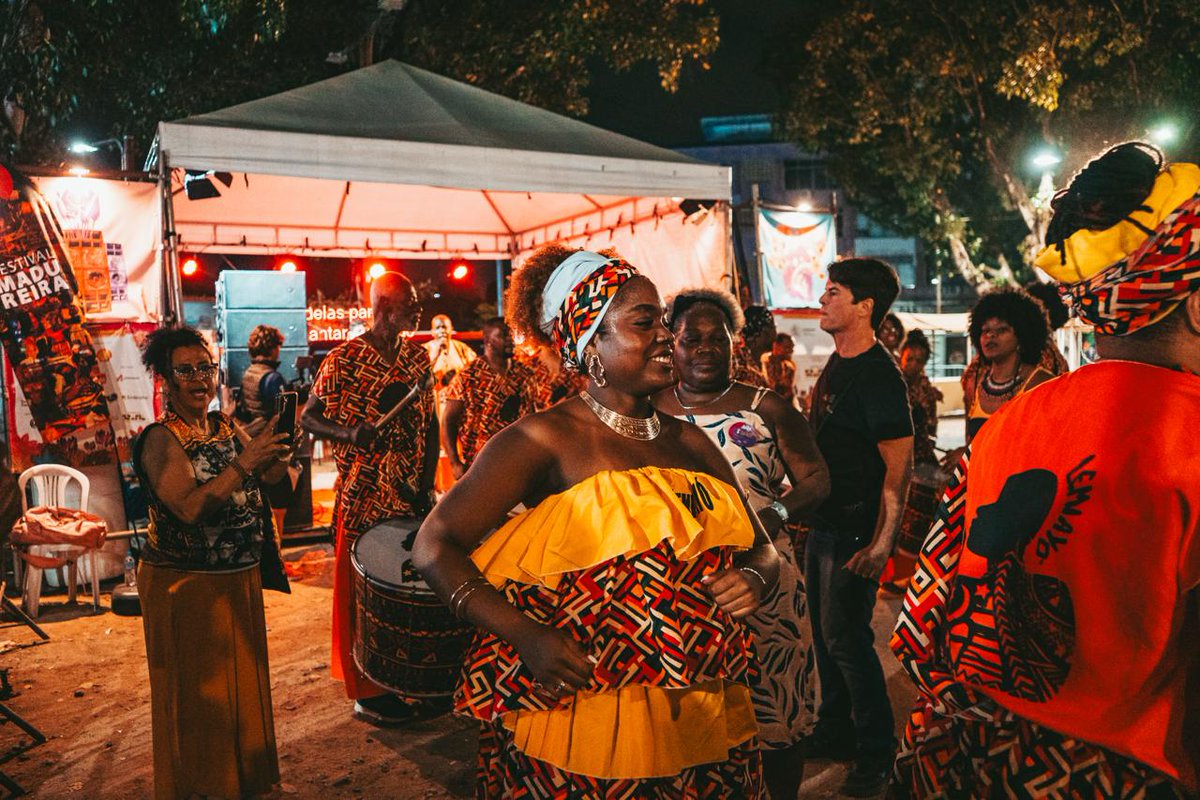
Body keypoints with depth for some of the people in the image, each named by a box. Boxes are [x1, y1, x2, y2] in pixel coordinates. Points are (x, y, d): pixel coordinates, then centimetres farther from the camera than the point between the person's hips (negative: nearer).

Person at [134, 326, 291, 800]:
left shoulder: (224, 426, 6)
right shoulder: (161, 440, -15)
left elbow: (272, 476, 5)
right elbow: (191, 508, -28)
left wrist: (274, 446, -12)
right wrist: (243, 462, -29)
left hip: (240, 578, 7)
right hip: (186, 585, -7)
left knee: (242, 683, 19)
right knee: (198, 694, 6)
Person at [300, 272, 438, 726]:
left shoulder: (418, 357, 8)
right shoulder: (345, 359, -8)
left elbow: (430, 424, 9)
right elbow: (308, 418, -6)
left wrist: (426, 484, 0)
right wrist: (352, 433, -24)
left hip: (411, 489, 5)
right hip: (364, 495, -5)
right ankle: (366, 692, 15)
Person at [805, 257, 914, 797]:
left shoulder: (879, 377, -19)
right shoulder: (837, 363, 9)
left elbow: (899, 467, -21)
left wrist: (881, 543, -24)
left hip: (856, 531, -9)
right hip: (823, 522, 9)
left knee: (845, 637, -1)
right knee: (825, 632, 17)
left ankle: (875, 754, 15)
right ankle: (834, 732, 33)